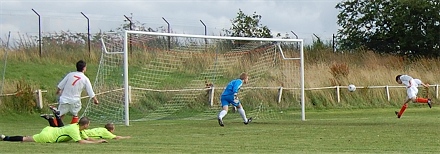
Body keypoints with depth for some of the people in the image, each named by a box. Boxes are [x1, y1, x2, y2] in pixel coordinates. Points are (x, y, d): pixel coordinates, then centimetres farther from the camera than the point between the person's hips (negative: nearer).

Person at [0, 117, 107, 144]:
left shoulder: (77, 126, 6)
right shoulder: (74, 130, -22)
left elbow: (87, 138, 14)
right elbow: (81, 141, -31)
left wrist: (99, 140, 1)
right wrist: (96, 142, -25)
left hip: (49, 130, 8)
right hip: (47, 136, -8)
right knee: (24, 139, 4)